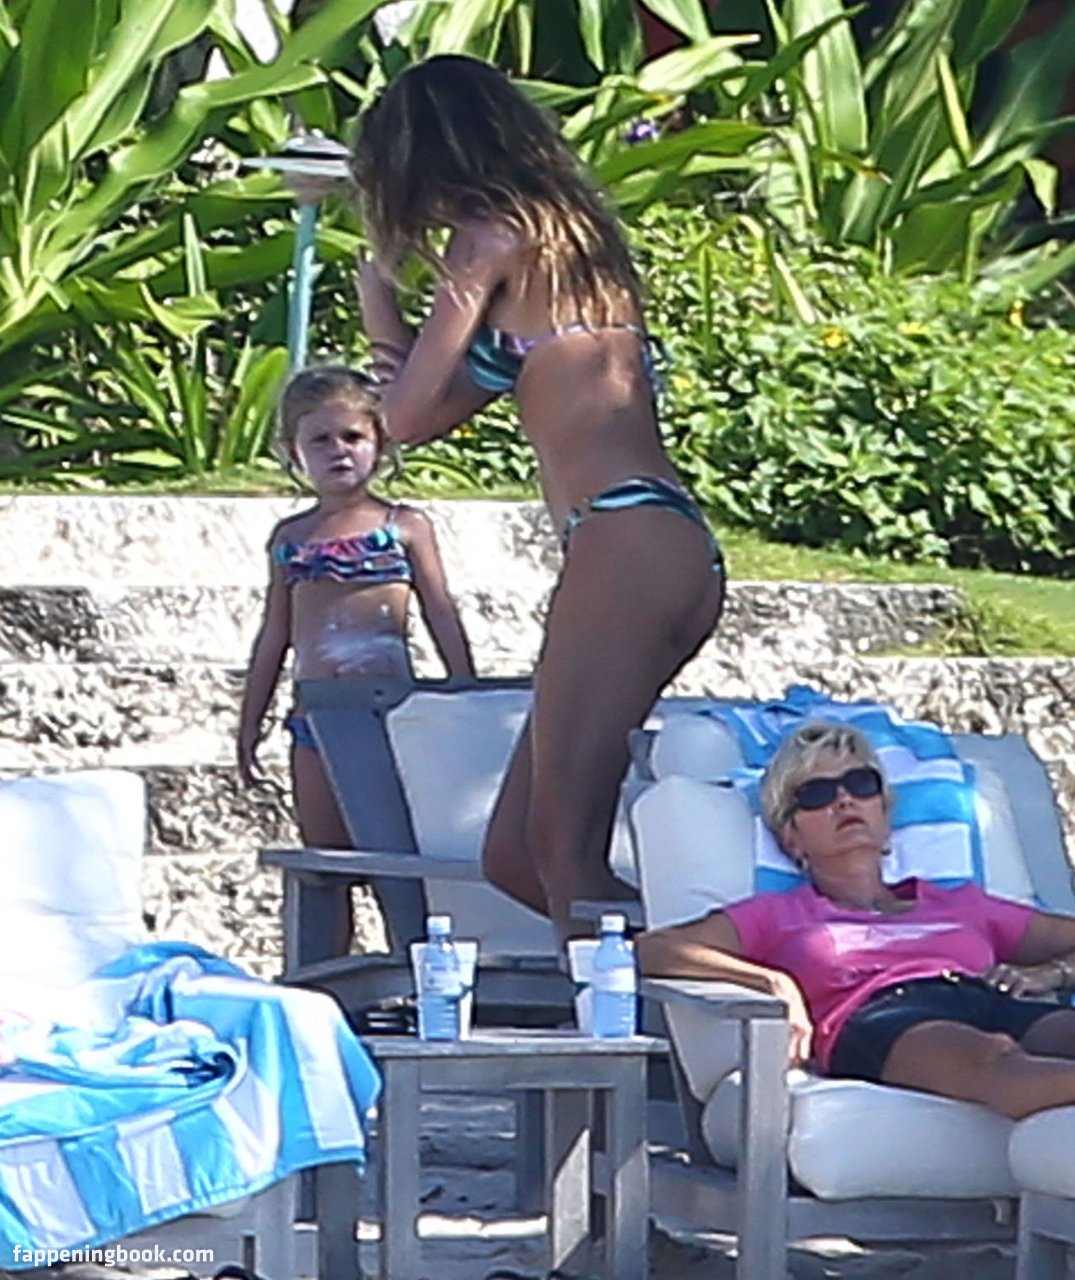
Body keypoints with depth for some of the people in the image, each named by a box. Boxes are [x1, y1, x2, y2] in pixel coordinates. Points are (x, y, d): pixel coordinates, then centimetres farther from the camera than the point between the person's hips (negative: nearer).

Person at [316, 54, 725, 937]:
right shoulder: (566, 231, 25)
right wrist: (382, 279, 26)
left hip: (623, 542, -10)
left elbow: (410, 415, 1)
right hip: (671, 553, 10)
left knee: (563, 849, -13)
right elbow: (443, 400, 28)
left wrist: (379, 276, 15)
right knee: (516, 857, 9)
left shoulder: (495, 238, -1)